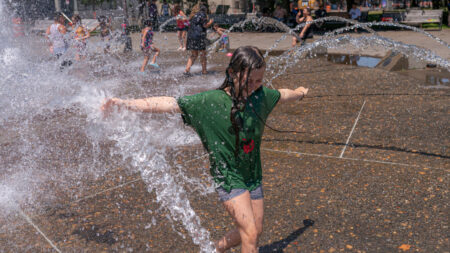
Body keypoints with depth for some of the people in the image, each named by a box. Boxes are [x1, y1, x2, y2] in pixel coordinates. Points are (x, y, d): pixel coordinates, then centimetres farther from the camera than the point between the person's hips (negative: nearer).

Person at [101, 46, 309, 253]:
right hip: (228, 176, -6)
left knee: (255, 231, 16)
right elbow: (169, 103, -25)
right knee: (250, 233, -12)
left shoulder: (261, 95, -4)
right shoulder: (210, 101, -19)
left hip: (253, 175, 6)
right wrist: (126, 104, -35)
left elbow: (282, 95, 18)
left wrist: (299, 93, 40)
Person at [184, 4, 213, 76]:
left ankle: (187, 69, 3)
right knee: (203, 53, 5)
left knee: (194, 54, 12)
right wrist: (210, 22, 11)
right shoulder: (202, 14, -2)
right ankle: (204, 70, 8)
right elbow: (205, 25, -9)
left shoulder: (193, 15, 19)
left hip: (191, 36, 7)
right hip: (199, 36, -7)